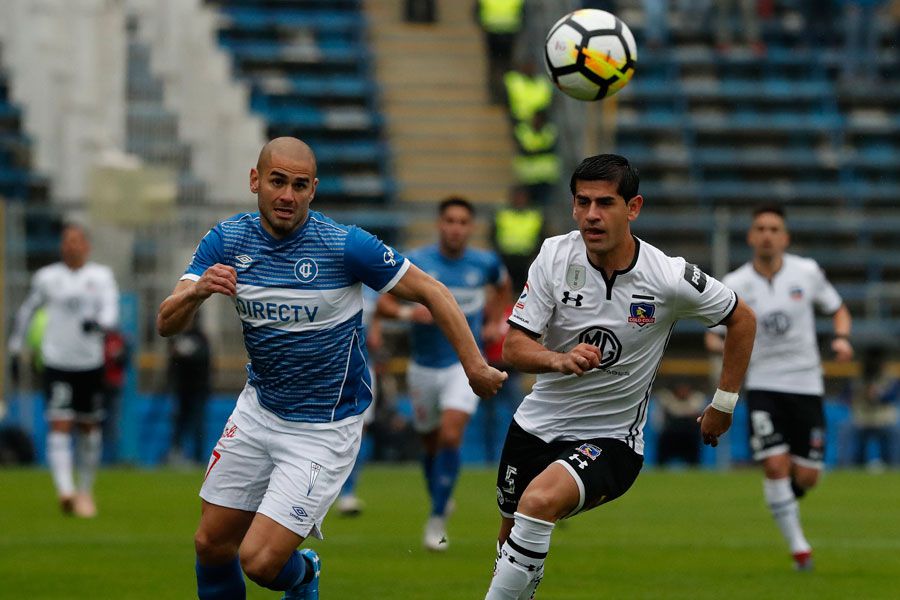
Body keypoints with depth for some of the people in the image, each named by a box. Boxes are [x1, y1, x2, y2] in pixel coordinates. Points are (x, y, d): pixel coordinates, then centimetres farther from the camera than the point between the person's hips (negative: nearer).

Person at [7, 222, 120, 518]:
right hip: (56, 362, -1)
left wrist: (98, 323, -32)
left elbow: (111, 308, -11)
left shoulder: (101, 276, 4)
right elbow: (26, 310, 17)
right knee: (60, 424, -15)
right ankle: (65, 490, -26)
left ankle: (86, 490, 27)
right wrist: (15, 347, 17)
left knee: (89, 427, 10)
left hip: (91, 363, 1)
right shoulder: (46, 277, 4)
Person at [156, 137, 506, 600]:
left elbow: (431, 293, -10)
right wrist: (197, 292, -34)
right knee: (211, 545, 6)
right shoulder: (226, 240, -6)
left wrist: (475, 366, -16)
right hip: (259, 410, 5)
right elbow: (167, 324, -12)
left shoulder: (346, 245, -18)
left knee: (259, 561, -12)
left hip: (324, 429, -5)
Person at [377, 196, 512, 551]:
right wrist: (408, 312, -27)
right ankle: (440, 500, 40)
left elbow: (502, 285, 22)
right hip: (424, 367, 1)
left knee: (450, 437, -19)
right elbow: (382, 303, -9)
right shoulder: (414, 263, -9)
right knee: (431, 443, 12)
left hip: (466, 364, -1)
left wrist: (495, 321, 11)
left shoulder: (485, 263, -2)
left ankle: (437, 521, -13)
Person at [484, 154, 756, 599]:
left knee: (540, 501, -32)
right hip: (538, 423, 4)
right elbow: (514, 346, -12)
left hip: (611, 439, -4)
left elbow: (741, 319, 1)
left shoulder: (670, 278, -16)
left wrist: (723, 403, 3)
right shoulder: (555, 255, -10)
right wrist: (559, 360, -34)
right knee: (511, 538, 14)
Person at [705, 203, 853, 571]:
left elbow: (838, 309, 12)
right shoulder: (734, 286, -5)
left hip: (806, 384, 1)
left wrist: (841, 338, -8)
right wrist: (718, 343, -24)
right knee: (776, 465, -17)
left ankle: (783, 501, 36)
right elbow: (714, 334, 1)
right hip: (763, 385, -1)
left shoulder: (807, 272, -2)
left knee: (807, 475, 0)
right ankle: (798, 545, -2)